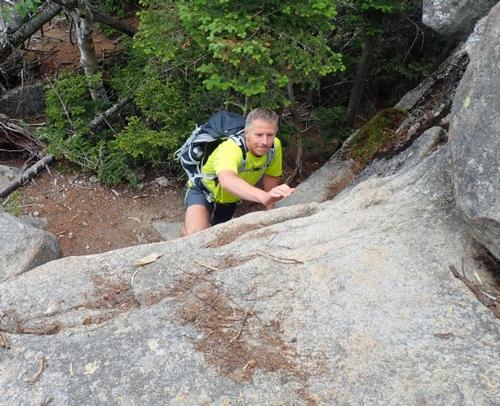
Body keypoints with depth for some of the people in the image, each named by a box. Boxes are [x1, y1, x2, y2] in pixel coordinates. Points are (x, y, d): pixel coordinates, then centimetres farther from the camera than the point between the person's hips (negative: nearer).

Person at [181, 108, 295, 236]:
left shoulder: (275, 146, -22)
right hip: (204, 191, -6)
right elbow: (227, 181, -64)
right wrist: (265, 197, -80)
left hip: (230, 198, 6)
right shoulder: (231, 148, -42)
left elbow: (271, 175, -3)